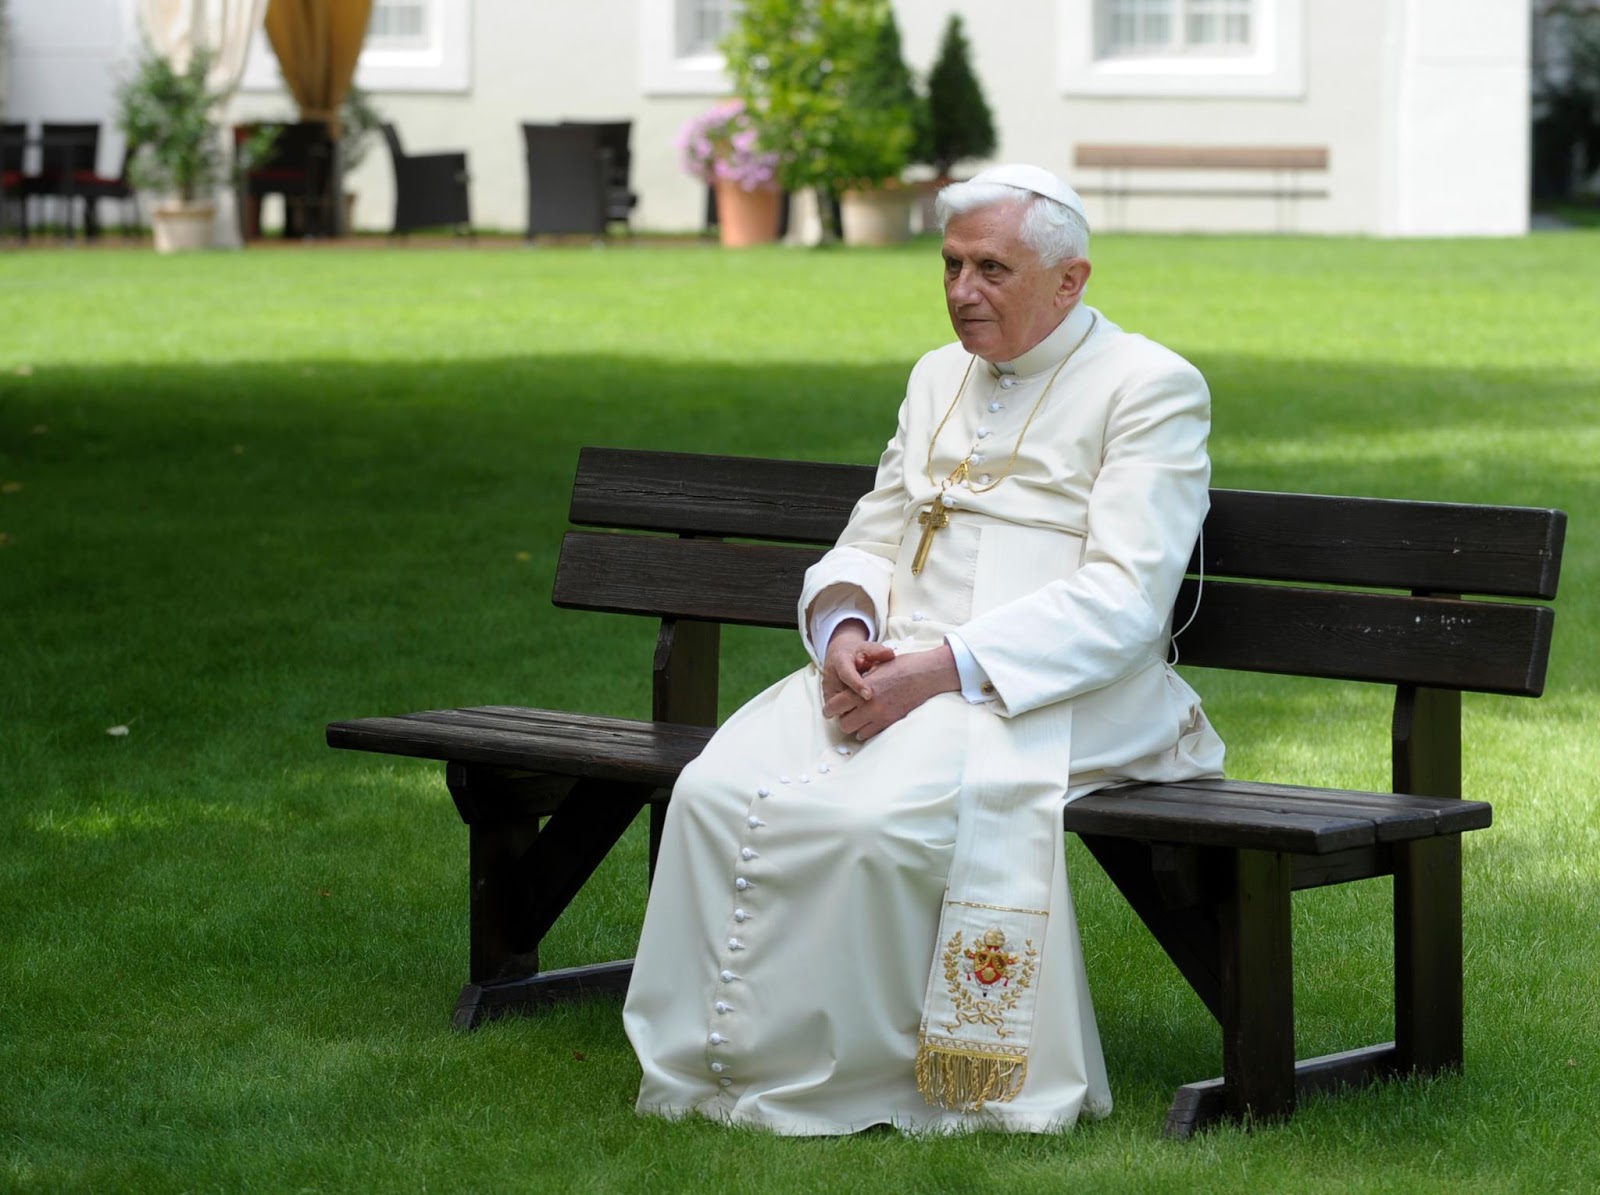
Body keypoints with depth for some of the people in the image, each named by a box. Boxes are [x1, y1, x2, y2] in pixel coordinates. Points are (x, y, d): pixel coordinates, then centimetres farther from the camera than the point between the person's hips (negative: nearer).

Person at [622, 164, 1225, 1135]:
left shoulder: (1151, 389, -2)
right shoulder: (940, 378, 21)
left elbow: (1121, 602, -13)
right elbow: (869, 544, 22)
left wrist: (944, 668, -21)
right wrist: (845, 629, -4)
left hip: (1047, 694, -7)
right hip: (889, 672, 7)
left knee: (868, 815, -35)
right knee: (718, 792, -22)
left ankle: (833, 1081, -18)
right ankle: (711, 1064, -15)